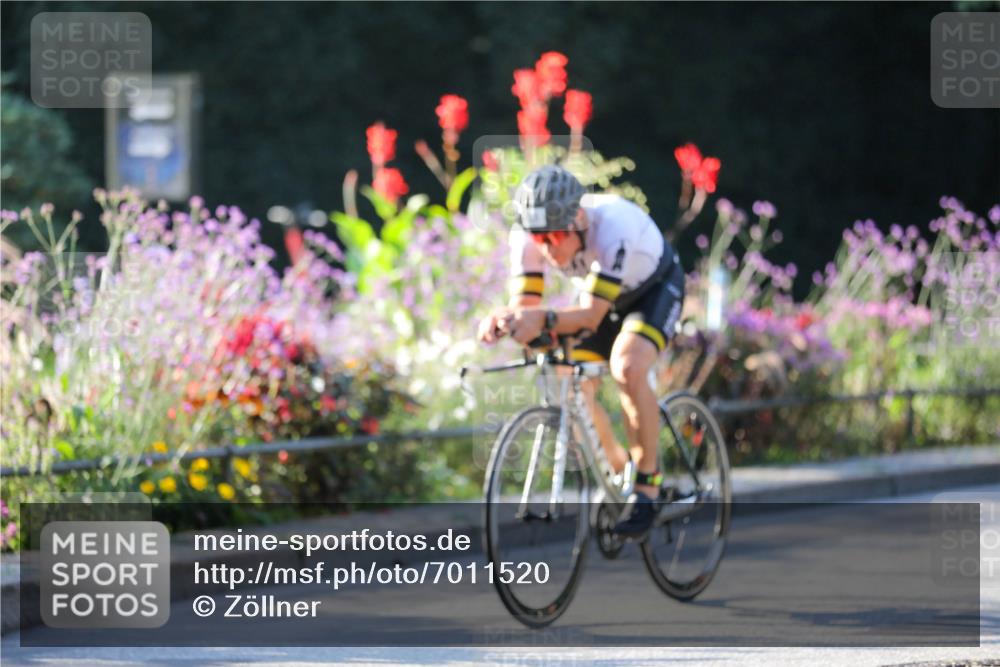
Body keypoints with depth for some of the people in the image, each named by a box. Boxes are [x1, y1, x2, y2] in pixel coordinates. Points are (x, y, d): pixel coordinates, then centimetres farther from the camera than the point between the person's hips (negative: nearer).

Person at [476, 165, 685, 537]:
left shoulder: (612, 225, -41)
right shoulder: (528, 235, -26)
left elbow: (592, 314, -44)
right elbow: (524, 303, -26)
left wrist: (544, 321, -63)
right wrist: (502, 320, -50)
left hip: (656, 287, -6)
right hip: (603, 294, 6)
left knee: (627, 369, -30)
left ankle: (648, 486, -17)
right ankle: (619, 474, 18)